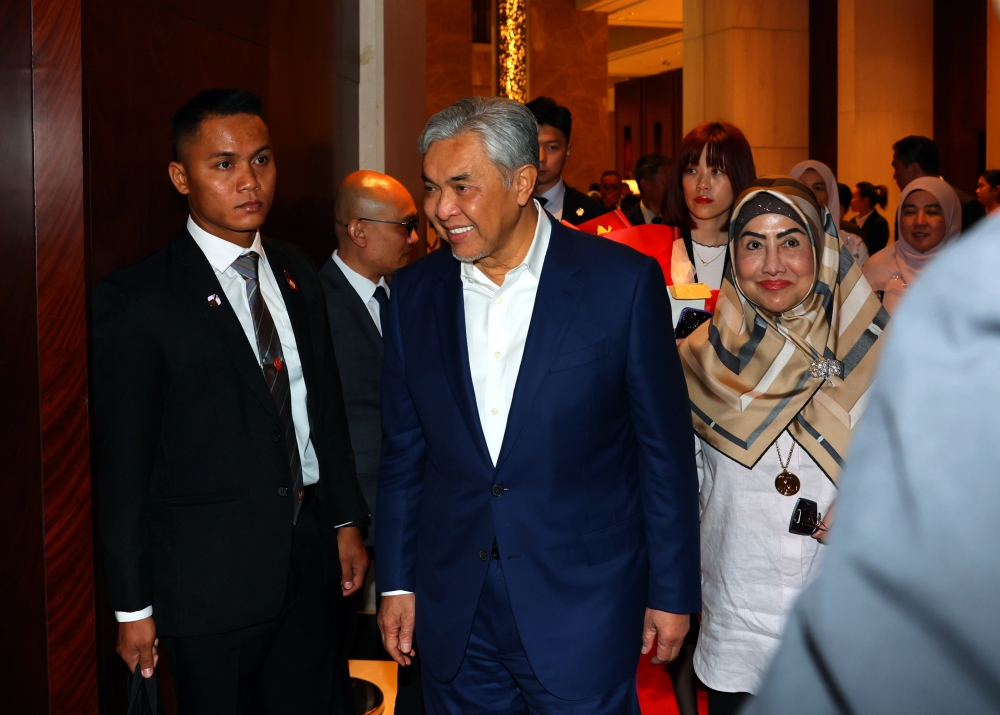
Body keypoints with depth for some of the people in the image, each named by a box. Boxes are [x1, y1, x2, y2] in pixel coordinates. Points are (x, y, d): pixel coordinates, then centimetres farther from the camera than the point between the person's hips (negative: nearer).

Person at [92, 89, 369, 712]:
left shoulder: (297, 274, 6)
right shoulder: (139, 300, -12)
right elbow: (123, 465, -10)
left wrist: (347, 522, 12)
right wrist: (134, 607, -8)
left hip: (313, 558, 5)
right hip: (212, 577, -5)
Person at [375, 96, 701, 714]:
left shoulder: (623, 280, -10)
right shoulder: (415, 293, 1)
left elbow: (665, 448, -5)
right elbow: (404, 450, 8)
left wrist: (672, 592, -3)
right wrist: (396, 582, 9)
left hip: (582, 612, -3)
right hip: (453, 614, 4)